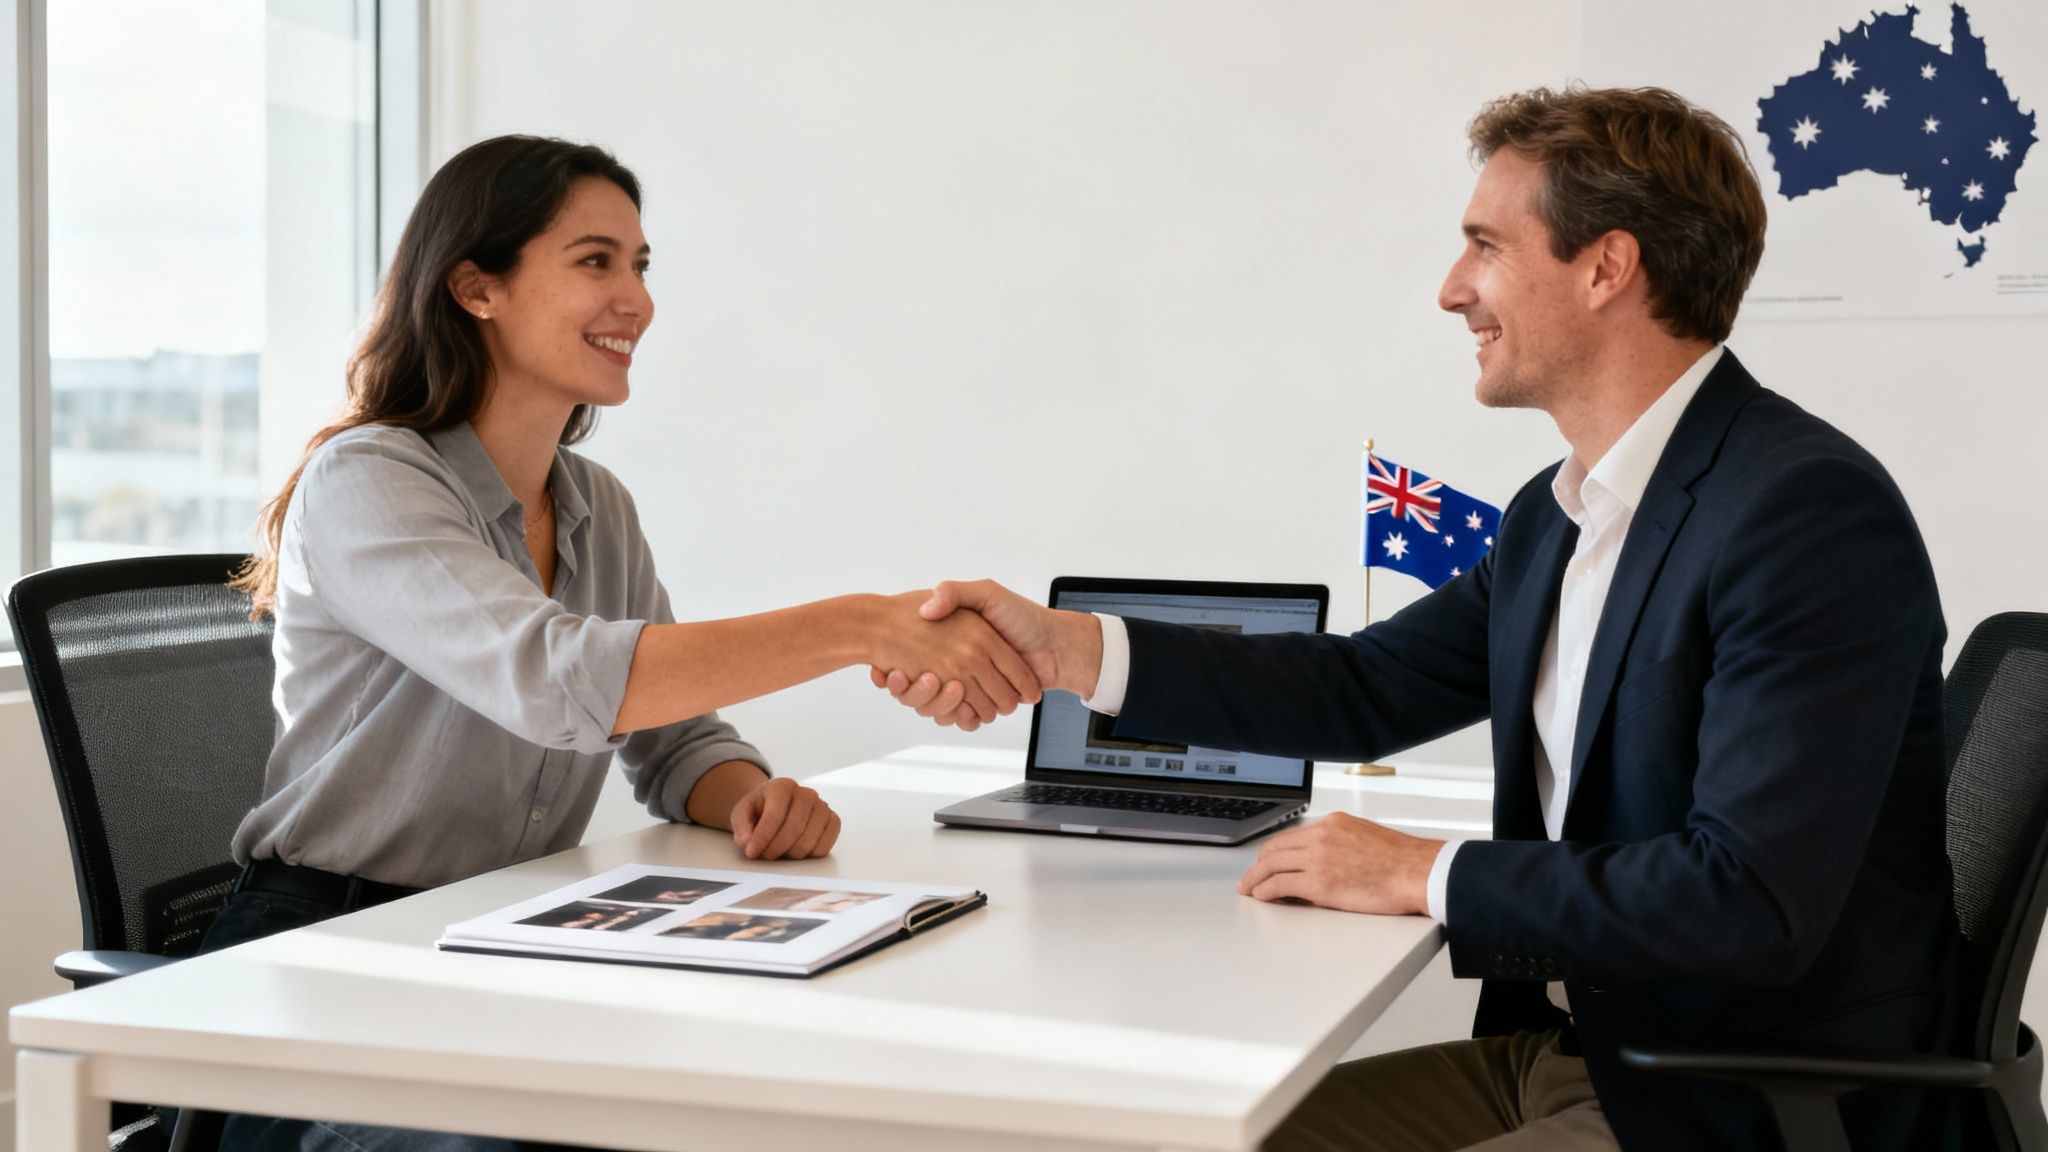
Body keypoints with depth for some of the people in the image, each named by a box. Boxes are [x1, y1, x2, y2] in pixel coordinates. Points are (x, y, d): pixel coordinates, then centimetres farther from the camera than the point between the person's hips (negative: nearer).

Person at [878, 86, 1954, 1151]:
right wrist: (1062, 647, 0)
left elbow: (1749, 898, -27)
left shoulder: (1807, 511, -21)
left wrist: (1424, 874, -18)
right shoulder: (1555, 515, 8)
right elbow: (1367, 689, 11)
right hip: (1559, 1050, 8)